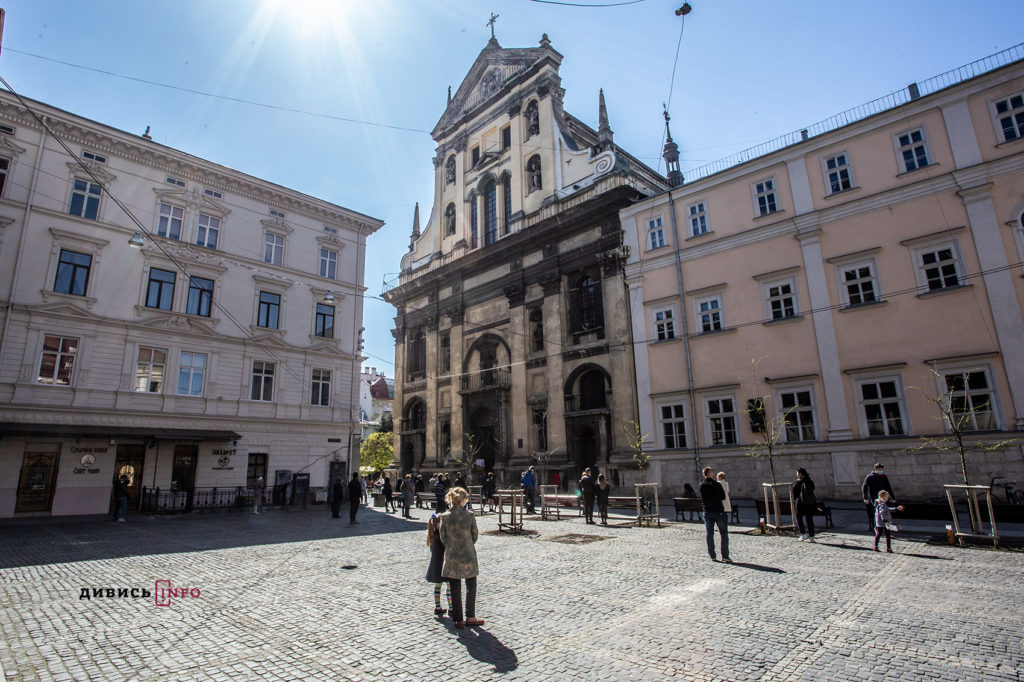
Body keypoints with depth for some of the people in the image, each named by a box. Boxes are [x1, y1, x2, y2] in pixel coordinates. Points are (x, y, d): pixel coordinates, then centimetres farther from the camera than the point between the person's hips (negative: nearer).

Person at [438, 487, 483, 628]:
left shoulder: (445, 517, -9)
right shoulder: (470, 516, -12)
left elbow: (443, 538, -2)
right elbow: (475, 537, -3)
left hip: (451, 558, 1)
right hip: (469, 556, -1)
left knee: (455, 590, 12)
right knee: (471, 588, 17)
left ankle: (458, 620, 17)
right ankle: (470, 617, 21)